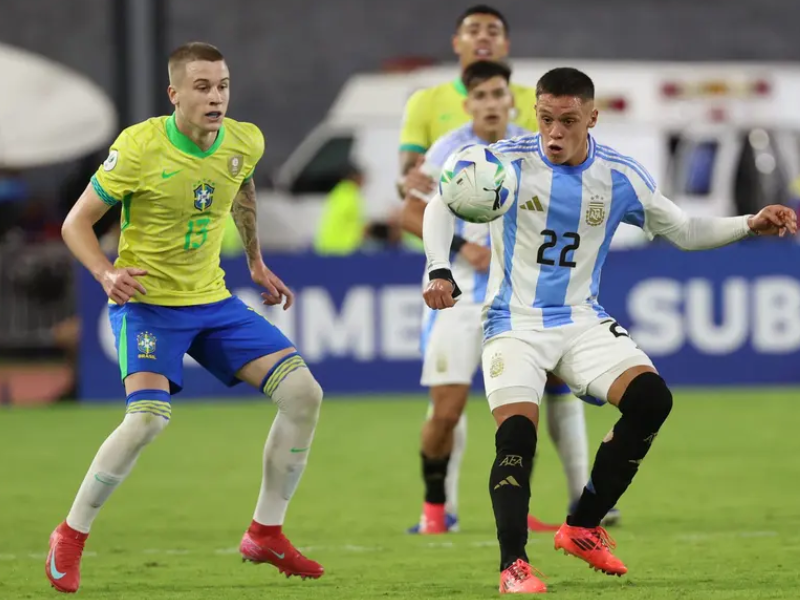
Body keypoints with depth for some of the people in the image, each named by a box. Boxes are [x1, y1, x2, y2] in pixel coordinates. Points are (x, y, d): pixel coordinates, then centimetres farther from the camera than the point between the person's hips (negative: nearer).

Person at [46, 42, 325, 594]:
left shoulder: (245, 143, -2)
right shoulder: (140, 147, -18)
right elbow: (76, 223, -11)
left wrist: (257, 263, 27)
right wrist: (106, 274, -28)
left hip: (211, 300, 6)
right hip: (147, 301, -6)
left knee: (303, 393, -6)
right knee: (150, 416, -28)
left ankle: (266, 533, 8)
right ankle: (71, 538, -10)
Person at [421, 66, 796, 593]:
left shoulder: (620, 175, -2)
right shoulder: (509, 161, -11)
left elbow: (685, 232, 8)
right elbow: (442, 206, -11)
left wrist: (751, 225, -6)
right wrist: (440, 271, -28)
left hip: (582, 321, 3)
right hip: (514, 323, -3)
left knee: (651, 399, -18)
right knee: (516, 435, -24)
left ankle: (583, 528, -4)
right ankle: (513, 565, -14)